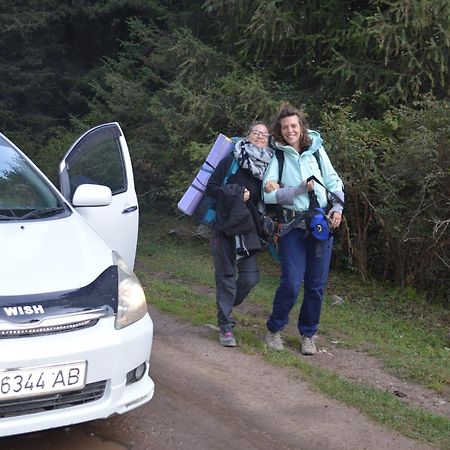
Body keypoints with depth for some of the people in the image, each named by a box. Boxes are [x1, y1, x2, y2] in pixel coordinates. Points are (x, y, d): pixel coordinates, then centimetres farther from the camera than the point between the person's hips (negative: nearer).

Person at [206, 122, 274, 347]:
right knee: (226, 276, -1)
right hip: (224, 226, -4)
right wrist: (236, 195, -13)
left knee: (250, 277, 0)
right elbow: (211, 187, -5)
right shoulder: (231, 161, -4)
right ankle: (225, 326, 9)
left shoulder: (268, 166, 8)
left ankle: (225, 308, 29)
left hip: (248, 228, 4)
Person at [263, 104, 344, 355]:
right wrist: (300, 189, -13)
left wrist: (338, 206, -2)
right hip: (292, 226, -3)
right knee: (292, 283, -9)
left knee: (317, 284, 6)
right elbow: (268, 194, -7)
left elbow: (333, 181, 13)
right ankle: (274, 329, 15)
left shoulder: (317, 150, 8)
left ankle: (308, 334, 23)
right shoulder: (277, 156, 0)